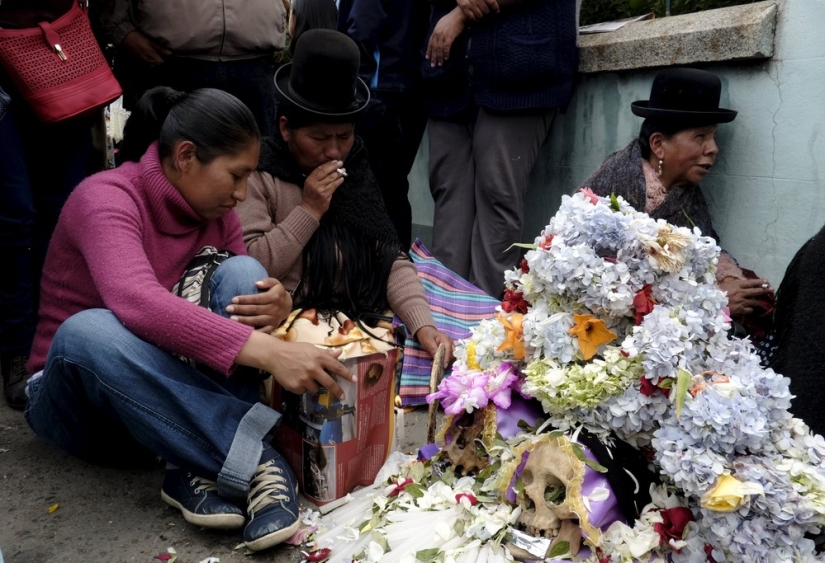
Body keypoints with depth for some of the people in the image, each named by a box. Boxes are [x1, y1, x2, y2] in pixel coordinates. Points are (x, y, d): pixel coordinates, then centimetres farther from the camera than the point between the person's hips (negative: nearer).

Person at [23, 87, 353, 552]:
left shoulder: (216, 212, -1)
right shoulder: (105, 199, -22)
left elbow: (247, 292, 1)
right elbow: (139, 306, -41)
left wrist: (278, 308, -25)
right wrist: (267, 352, -49)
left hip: (171, 389, 5)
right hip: (83, 401, -5)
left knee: (242, 272, -18)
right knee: (90, 330, -38)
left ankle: (202, 470, -28)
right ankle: (254, 462, -34)